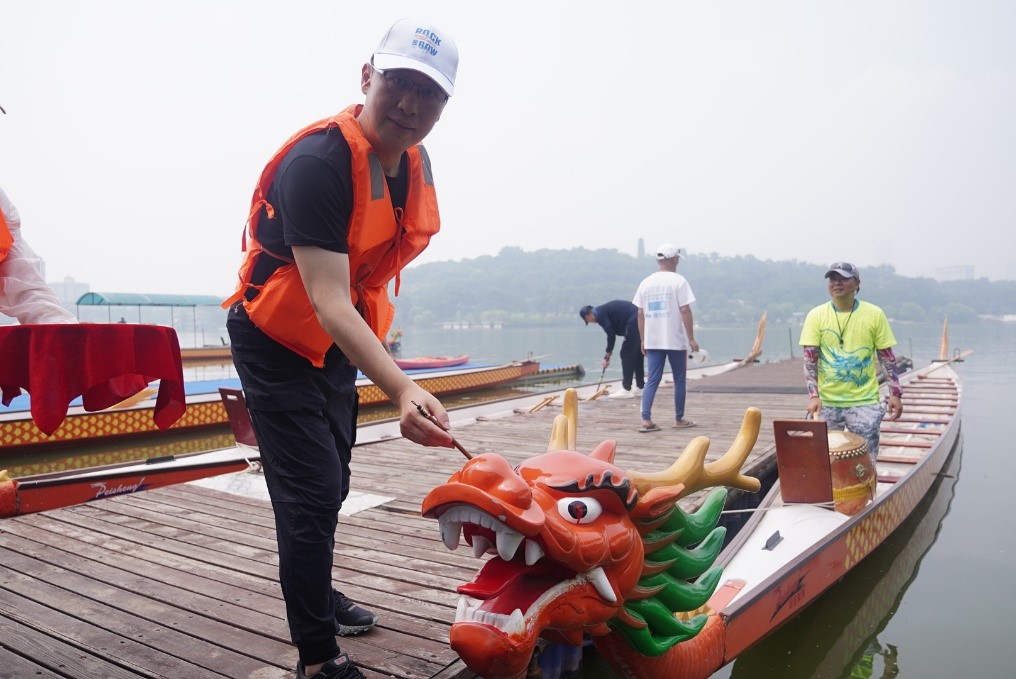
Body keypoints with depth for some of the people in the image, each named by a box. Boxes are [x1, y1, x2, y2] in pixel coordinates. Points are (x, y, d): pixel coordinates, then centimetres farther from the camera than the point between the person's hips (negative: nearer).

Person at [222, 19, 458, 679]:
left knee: (332, 483, 21)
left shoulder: (415, 163, -4)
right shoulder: (317, 162, -30)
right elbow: (329, 301, -38)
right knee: (313, 493, -9)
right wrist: (401, 389, -50)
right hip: (276, 344, -8)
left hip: (339, 345, 8)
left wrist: (373, 345, 17)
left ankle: (317, 593, 46)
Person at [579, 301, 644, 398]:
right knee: (637, 355, 17)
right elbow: (613, 331, 27)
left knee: (626, 355, -1)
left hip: (634, 324, -10)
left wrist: (607, 356, 4)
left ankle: (626, 390, 1)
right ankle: (640, 387, 25)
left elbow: (611, 335, -7)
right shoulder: (604, 309, 24)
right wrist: (608, 355, 28)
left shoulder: (599, 314, -5)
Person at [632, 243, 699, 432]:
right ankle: (679, 419, 20)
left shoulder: (646, 282, 7)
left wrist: (643, 340, 14)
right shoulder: (678, 281, -7)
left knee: (652, 380, 5)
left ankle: (646, 420, -5)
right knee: (679, 380, 11)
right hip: (675, 340, -4)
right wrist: (691, 338, -7)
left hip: (652, 341, 4)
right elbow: (685, 311, -11)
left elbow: (640, 314, 8)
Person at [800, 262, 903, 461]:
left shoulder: (874, 315, -1)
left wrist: (895, 393, -3)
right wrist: (813, 395, -15)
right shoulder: (816, 316, -3)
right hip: (826, 401, 0)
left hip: (864, 402, 0)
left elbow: (887, 357, 3)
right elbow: (810, 360, -5)